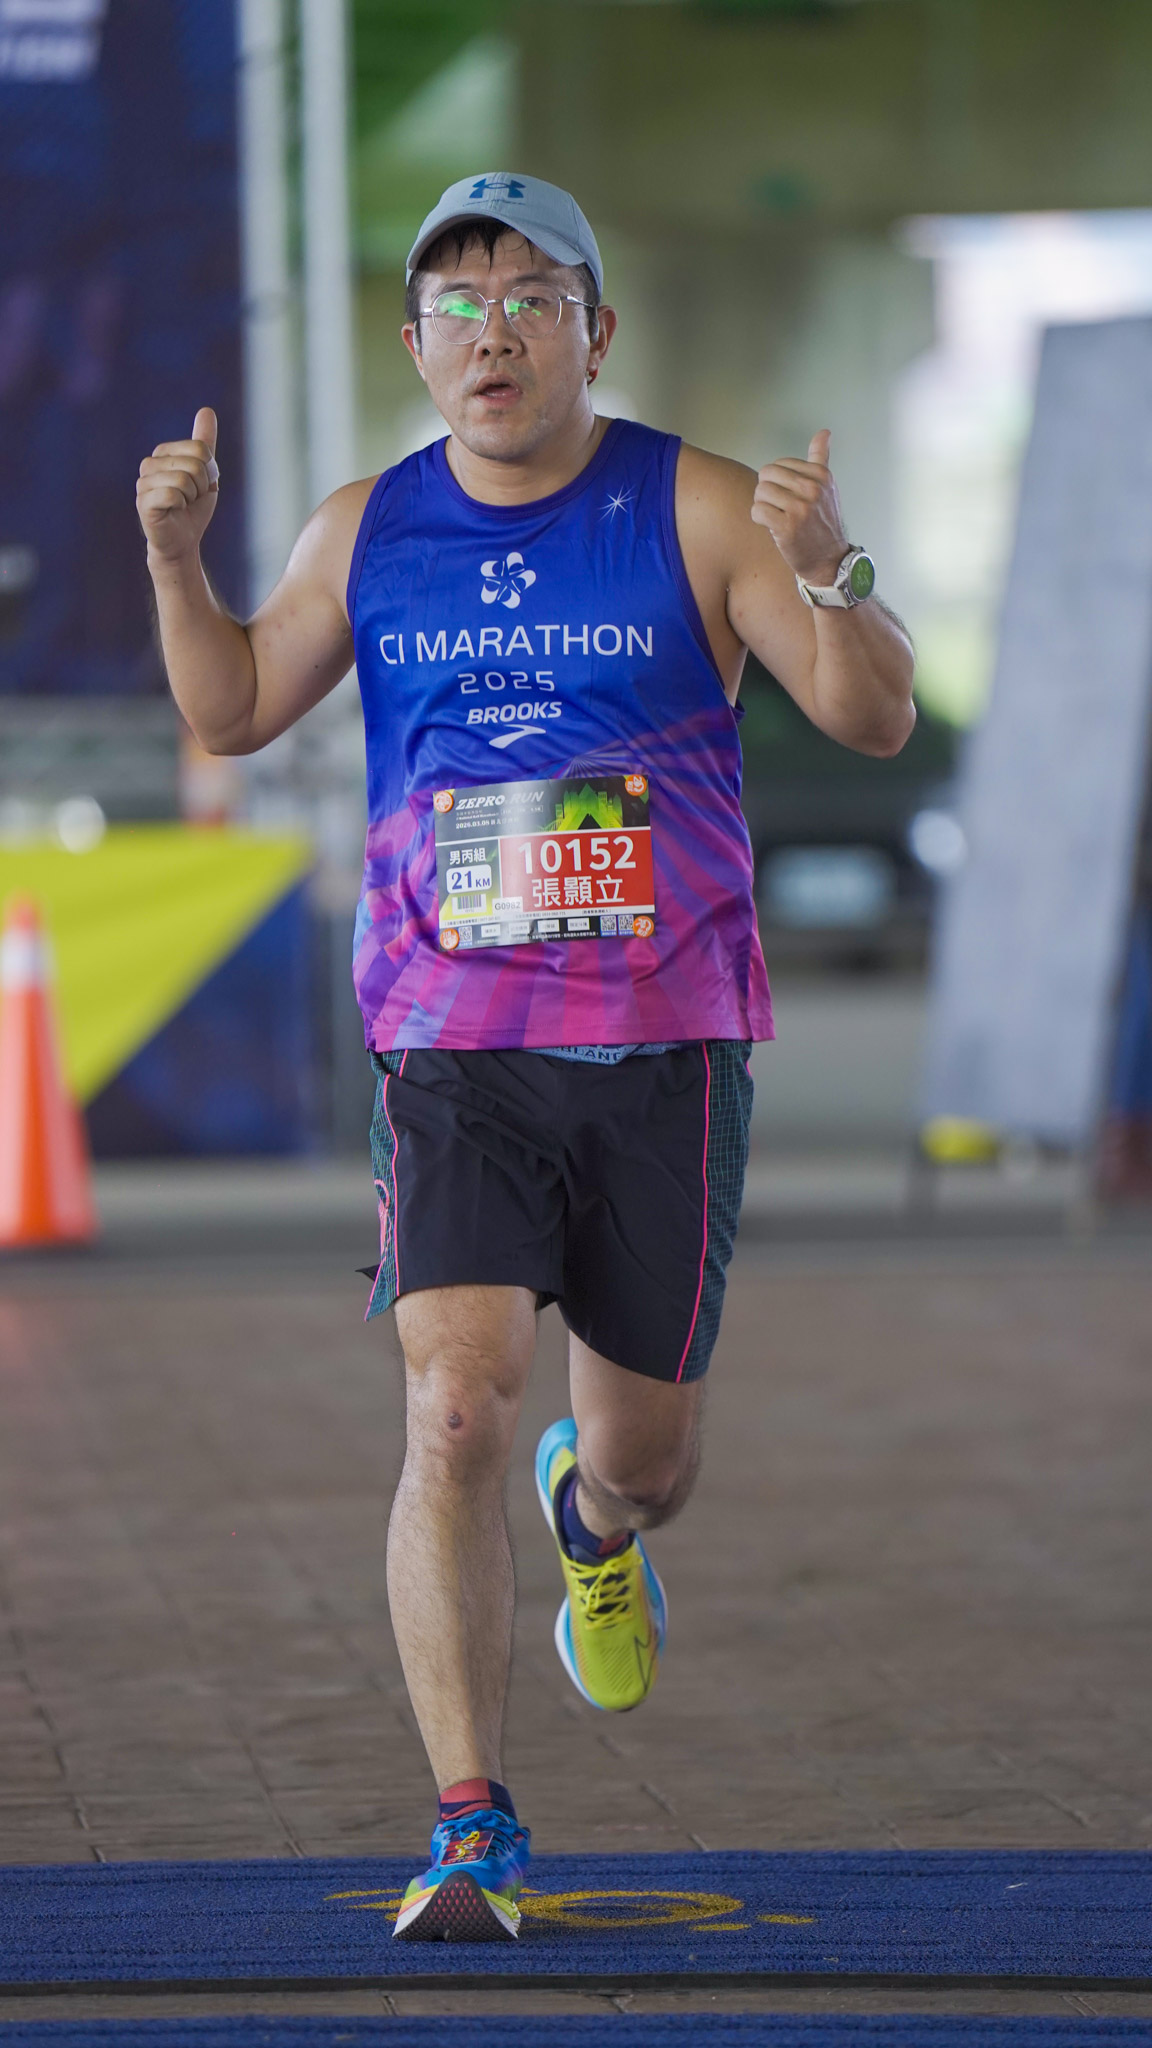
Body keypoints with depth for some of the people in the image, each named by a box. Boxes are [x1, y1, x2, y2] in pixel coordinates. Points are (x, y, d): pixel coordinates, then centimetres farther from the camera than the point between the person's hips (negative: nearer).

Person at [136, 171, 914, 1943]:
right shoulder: (369, 534, 5)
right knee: (455, 1418, -17)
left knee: (645, 1460, 12)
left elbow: (877, 721, -9)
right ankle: (471, 1837, -14)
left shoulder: (697, 512, -4)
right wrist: (176, 556, -1)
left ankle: (594, 1516, 51)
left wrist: (833, 580, -30)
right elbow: (233, 714, 17)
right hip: (451, 1052, 1)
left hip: (665, 1053, 0)